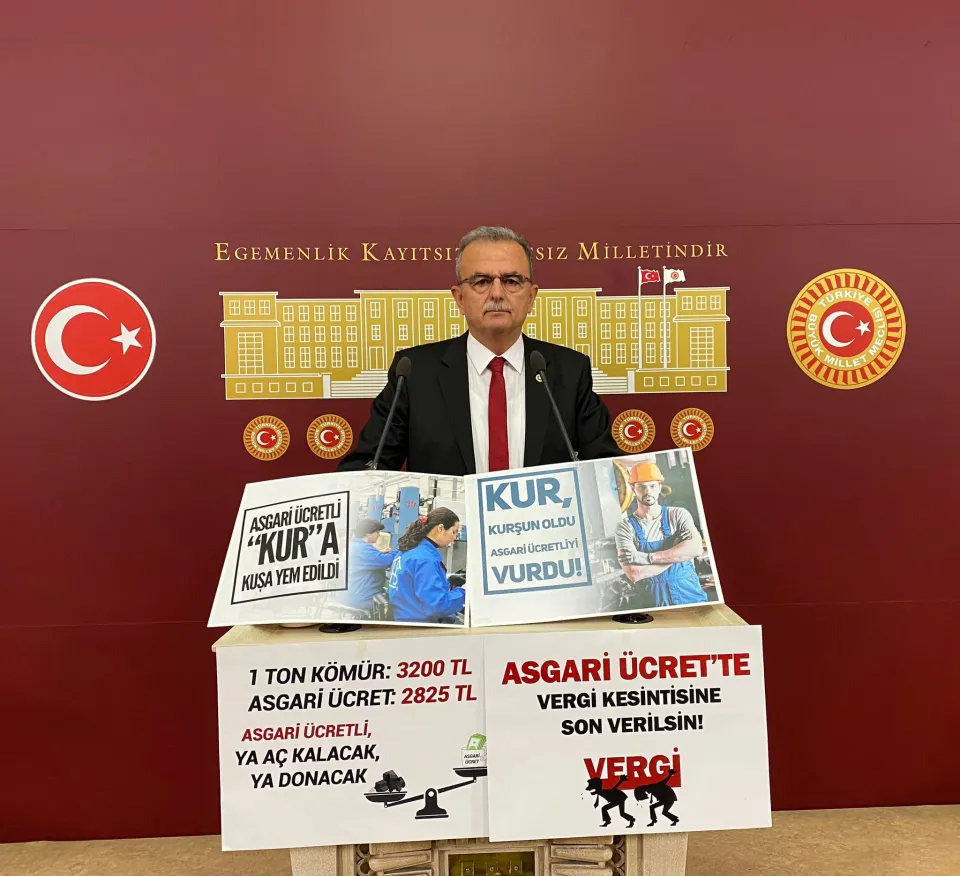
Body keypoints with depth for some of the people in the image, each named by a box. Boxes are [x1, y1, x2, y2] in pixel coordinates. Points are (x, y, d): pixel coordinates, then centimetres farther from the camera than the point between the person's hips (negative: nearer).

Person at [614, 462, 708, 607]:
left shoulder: (678, 515, 0)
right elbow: (633, 574, -15)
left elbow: (696, 548, -16)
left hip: (692, 596, 2)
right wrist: (678, 553, -13)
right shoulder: (625, 527, -5)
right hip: (657, 602, -2)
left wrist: (648, 557, -19)